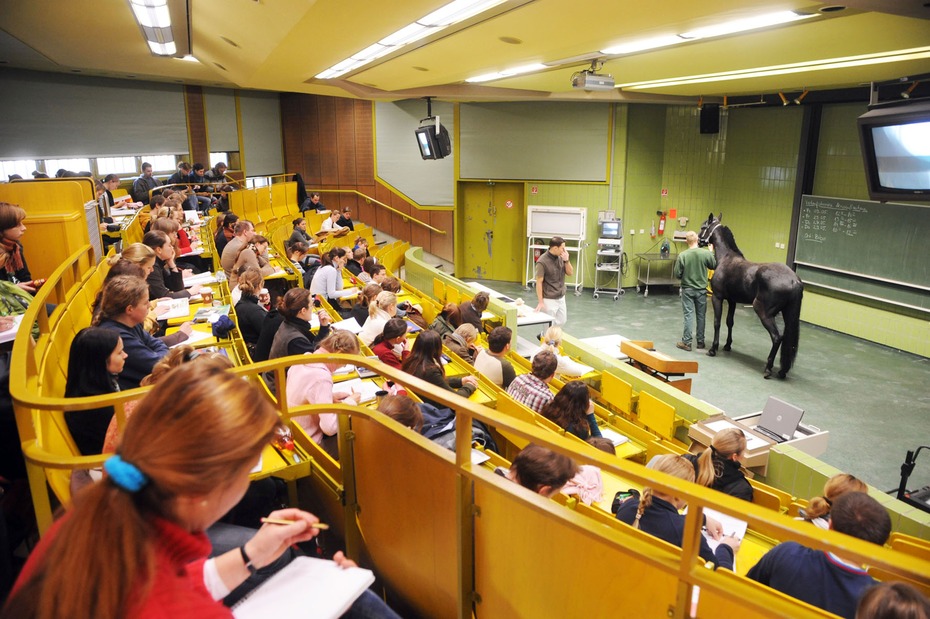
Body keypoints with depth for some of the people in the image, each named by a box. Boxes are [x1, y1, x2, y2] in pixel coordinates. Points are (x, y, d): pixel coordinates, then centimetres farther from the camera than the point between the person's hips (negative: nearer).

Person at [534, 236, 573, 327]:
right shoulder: (542, 261, -19)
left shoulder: (561, 257, 0)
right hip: (549, 299, -7)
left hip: (561, 297, 7)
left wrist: (566, 260, -13)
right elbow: (539, 282, -16)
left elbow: (570, 273, 5)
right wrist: (540, 302, -17)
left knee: (561, 321, 18)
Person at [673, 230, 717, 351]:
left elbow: (677, 274, -11)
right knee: (701, 315, 12)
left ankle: (686, 342, 4)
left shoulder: (682, 255, -16)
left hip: (687, 289, -2)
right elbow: (715, 266, 5)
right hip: (701, 289, 2)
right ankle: (700, 341, 22)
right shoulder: (706, 253, -11)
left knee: (688, 315, 3)